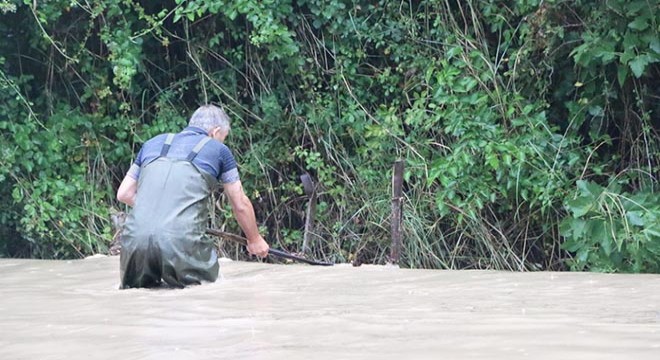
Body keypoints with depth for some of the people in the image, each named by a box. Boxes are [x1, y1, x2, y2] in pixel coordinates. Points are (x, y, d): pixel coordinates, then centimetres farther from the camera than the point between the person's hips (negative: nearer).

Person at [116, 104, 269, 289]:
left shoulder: (153, 143, 23)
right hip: (182, 239, -3)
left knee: (134, 285, 26)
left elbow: (124, 194, 25)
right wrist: (255, 240, 40)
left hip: (135, 237, 3)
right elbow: (240, 205, 23)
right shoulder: (219, 150, 15)